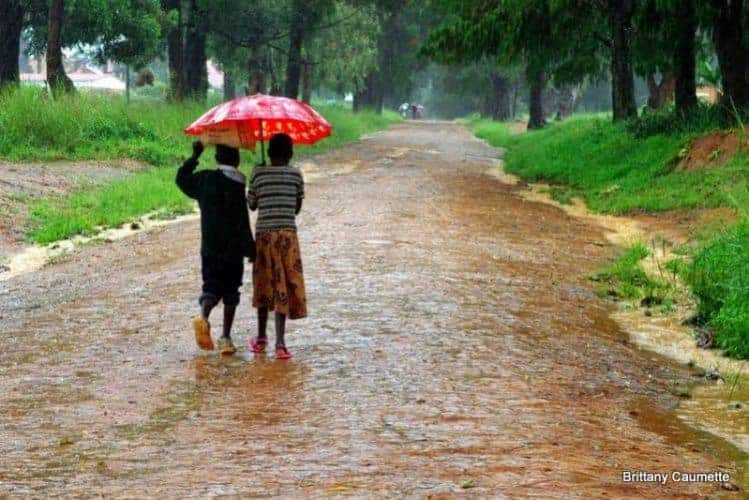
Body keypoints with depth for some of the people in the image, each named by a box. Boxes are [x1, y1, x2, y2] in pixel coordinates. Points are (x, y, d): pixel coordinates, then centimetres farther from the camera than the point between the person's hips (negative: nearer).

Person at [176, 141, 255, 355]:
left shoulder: (204, 178, 2)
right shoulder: (237, 186, -12)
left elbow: (182, 179, 22)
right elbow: (242, 222, -15)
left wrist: (195, 156, 28)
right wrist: (250, 248, -10)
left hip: (210, 248, 3)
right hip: (233, 248, -3)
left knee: (212, 287, 8)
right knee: (230, 291, 8)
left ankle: (203, 315, -24)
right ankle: (226, 337, 7)